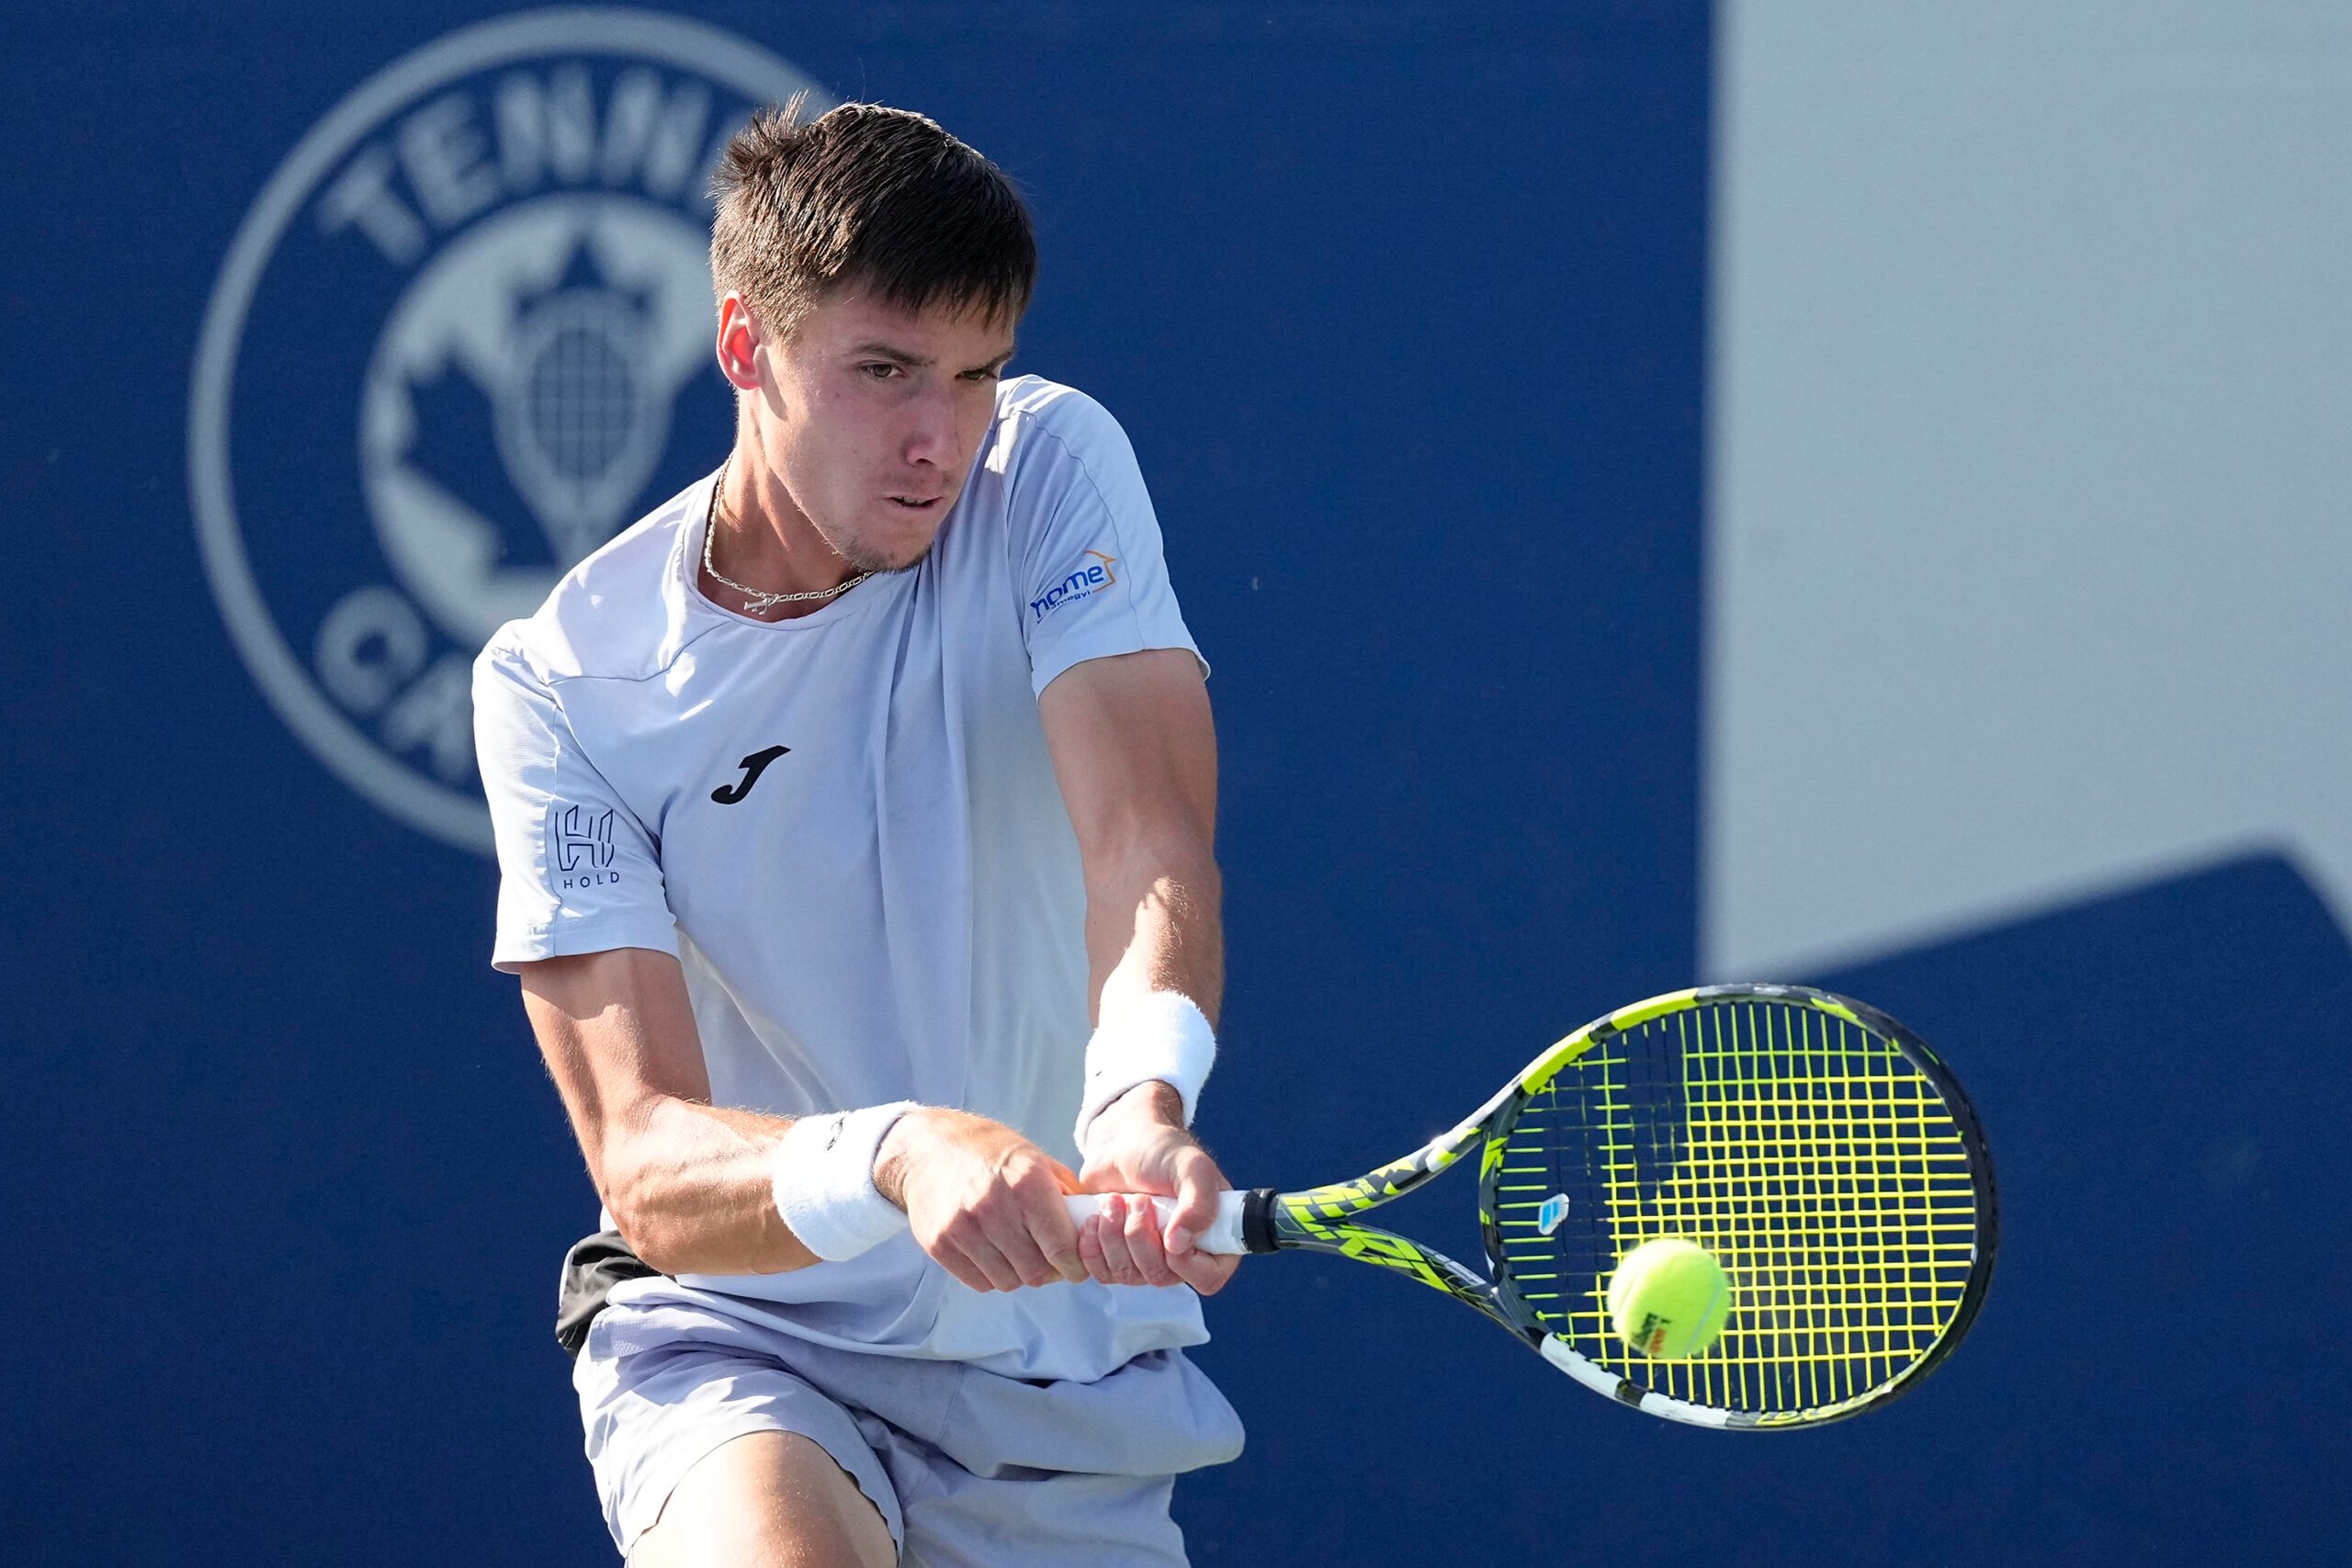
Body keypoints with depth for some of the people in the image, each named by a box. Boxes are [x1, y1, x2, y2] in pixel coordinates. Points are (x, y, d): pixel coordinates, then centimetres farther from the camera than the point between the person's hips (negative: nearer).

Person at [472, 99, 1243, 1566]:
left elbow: (1148, 838, -21)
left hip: (1077, 1364, 4)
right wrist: (898, 1156, -42)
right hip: (746, 1337, -4)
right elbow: (648, 1170, -20)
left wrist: (1140, 1109, -43)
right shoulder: (561, 685, -12)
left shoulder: (1051, 467, -6)